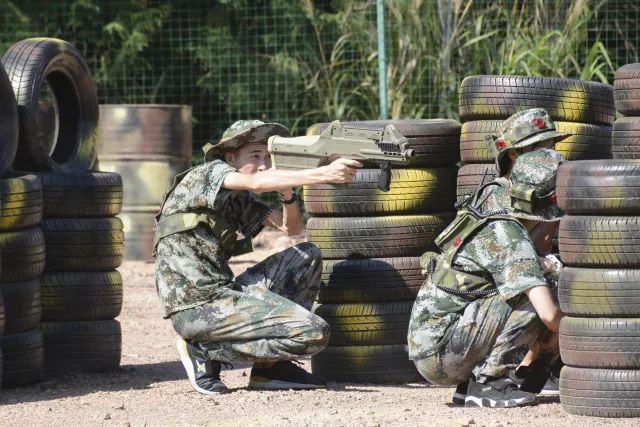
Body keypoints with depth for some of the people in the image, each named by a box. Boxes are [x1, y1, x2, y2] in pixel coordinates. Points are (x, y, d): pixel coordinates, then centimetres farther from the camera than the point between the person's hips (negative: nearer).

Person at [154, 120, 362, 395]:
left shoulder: (241, 200, 21)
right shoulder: (206, 175, -4)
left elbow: (290, 227, 19)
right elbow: (257, 181, -23)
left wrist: (287, 194, -3)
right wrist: (324, 174, -31)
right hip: (197, 306, -9)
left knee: (308, 256, 14)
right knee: (314, 333, -16)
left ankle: (269, 364, 9)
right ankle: (206, 350, -6)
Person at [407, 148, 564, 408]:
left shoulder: (501, 226, 14)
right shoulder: (512, 241, -15)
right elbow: (549, 313, -24)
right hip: (441, 348, -9)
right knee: (531, 297, -16)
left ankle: (468, 385, 9)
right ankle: (487, 382, -11)